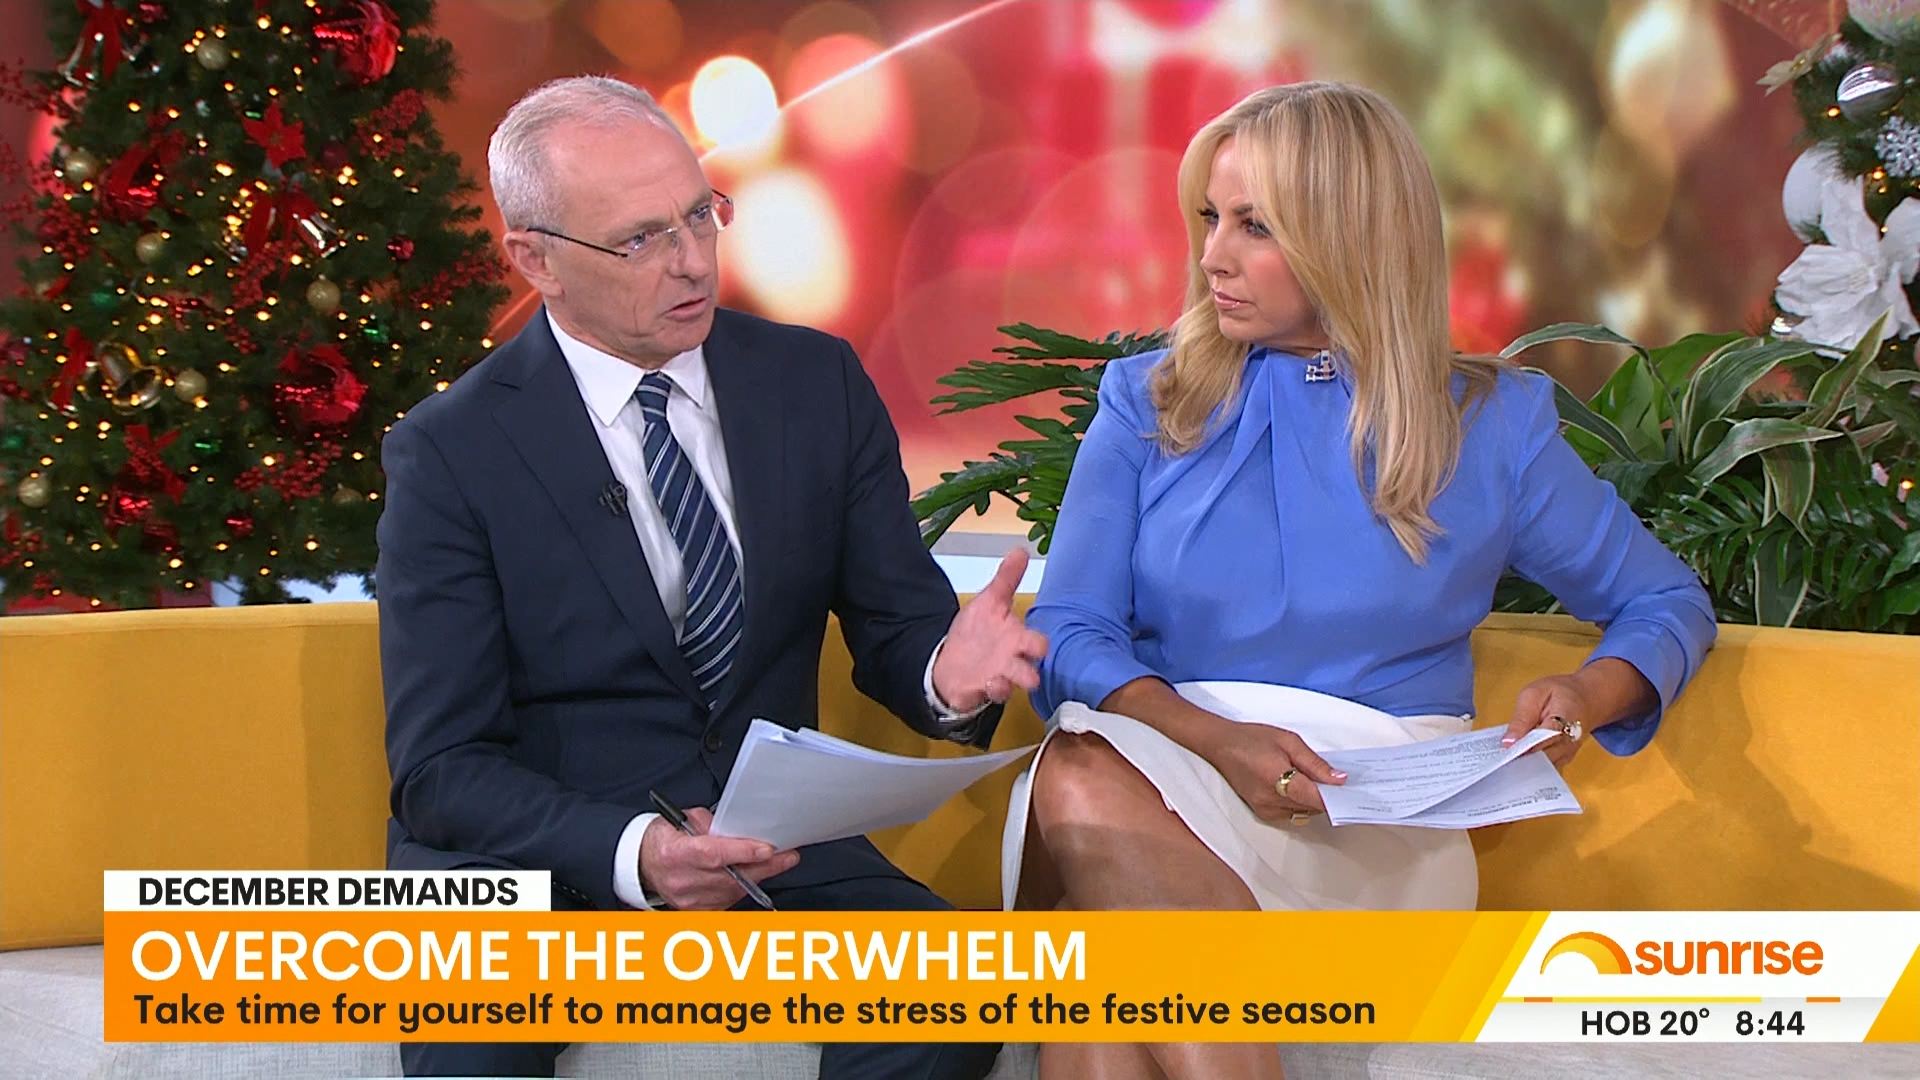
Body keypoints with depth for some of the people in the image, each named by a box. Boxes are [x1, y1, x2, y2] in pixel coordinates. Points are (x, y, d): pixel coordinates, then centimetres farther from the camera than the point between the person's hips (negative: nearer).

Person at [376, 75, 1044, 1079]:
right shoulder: (450, 453, -6)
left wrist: (943, 672, -19)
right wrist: (632, 853, -27)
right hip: (540, 850, -3)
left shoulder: (818, 383, 4)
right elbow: (443, 767, -8)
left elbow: (891, 624, 8)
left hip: (773, 843, 3)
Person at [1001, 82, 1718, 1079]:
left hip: (1375, 811, -2)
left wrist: (1591, 695, -4)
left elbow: (1668, 603, 20)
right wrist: (1215, 737, -14)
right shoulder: (1146, 403, 15)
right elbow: (1071, 632, 6)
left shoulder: (1492, 425, 14)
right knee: (1075, 772, -39)